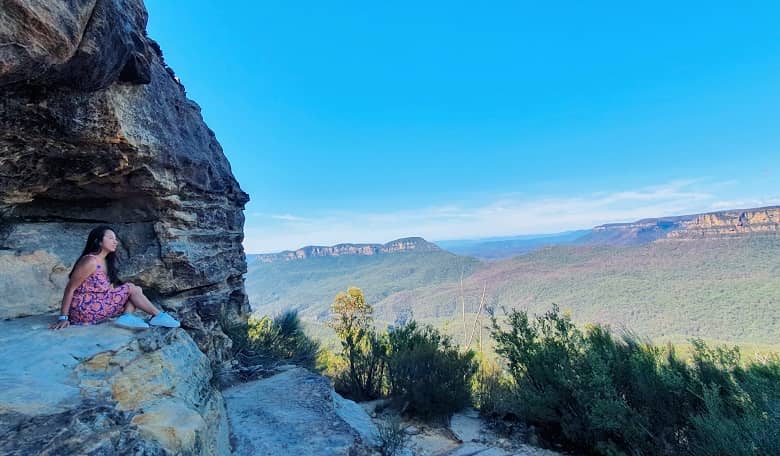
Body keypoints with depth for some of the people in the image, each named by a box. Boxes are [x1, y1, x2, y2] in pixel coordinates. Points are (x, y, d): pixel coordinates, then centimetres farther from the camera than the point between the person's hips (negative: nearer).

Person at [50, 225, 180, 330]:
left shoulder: (106, 261, 10)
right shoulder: (90, 261, -15)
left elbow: (108, 290, 9)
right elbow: (70, 288, -15)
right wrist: (63, 317, -14)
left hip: (97, 306, 8)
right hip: (84, 310, -8)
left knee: (137, 290, 4)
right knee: (131, 288, -9)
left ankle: (127, 316, -19)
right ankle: (158, 315, -6)